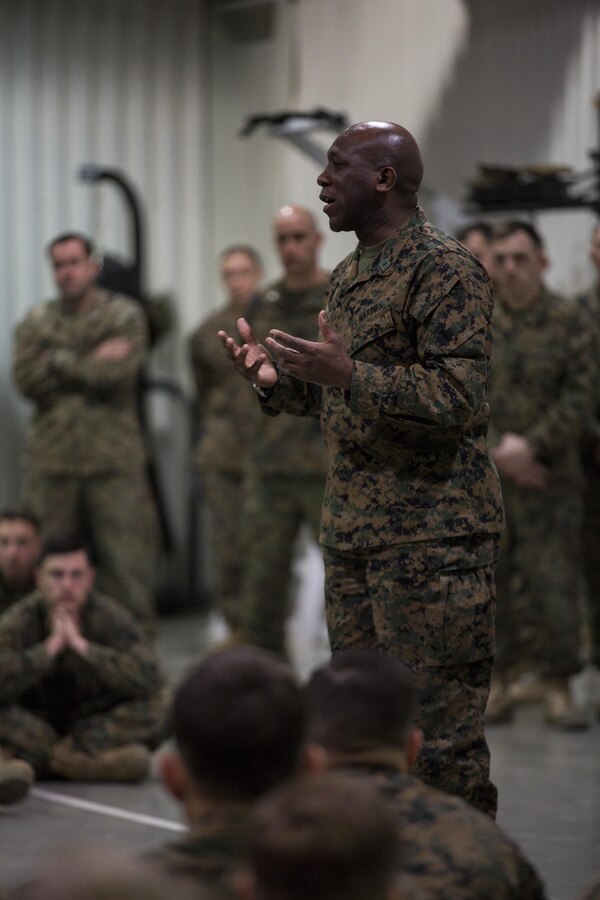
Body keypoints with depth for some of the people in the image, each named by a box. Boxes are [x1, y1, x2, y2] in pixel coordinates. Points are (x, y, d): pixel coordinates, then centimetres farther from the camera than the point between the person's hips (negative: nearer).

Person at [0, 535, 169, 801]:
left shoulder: (110, 617, -10)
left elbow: (150, 679, -25)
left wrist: (81, 645, -27)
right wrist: (51, 646, -29)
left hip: (99, 724, 1)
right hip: (37, 726, -1)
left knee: (157, 705, -27)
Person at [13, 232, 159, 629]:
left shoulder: (125, 316, 4)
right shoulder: (36, 323, 12)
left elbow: (119, 374, -11)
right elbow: (27, 380, -4)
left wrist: (60, 363, -4)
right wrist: (92, 365, -8)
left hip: (113, 459, -2)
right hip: (52, 458, 2)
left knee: (125, 554, -2)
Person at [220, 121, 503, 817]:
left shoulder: (444, 269, -11)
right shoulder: (348, 275, 17)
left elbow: (459, 398, -20)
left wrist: (349, 374, -25)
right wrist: (277, 379, 7)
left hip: (430, 537, -9)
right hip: (351, 534, 9)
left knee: (440, 729, -5)